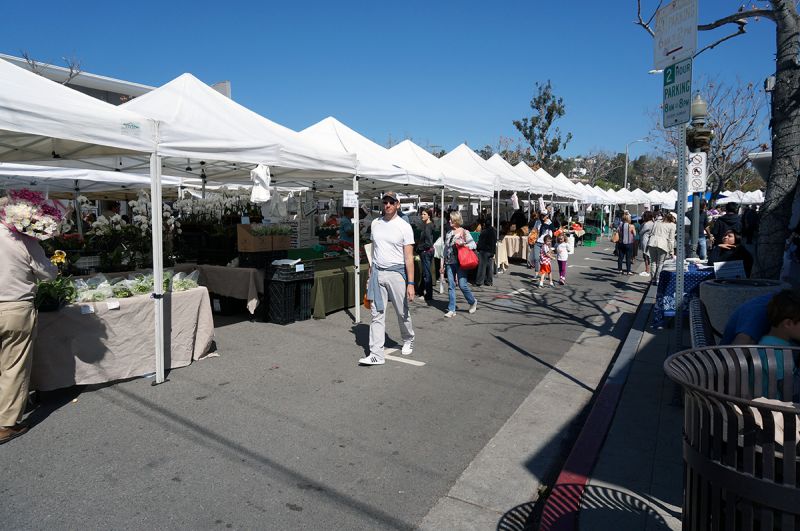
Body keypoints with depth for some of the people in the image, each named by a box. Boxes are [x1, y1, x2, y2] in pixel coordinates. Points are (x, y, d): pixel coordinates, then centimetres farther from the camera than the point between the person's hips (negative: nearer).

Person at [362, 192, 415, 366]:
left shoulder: (404, 227, -6)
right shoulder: (375, 223, 9)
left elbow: (409, 257, -9)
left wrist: (410, 283, -14)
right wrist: (370, 274, 13)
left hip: (396, 272, -4)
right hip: (377, 272, 4)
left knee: (402, 312, 10)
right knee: (377, 314, 1)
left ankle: (408, 340, 36)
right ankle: (376, 354, 3)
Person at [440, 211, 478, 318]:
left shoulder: (464, 232, -2)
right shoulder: (449, 233, 14)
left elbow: (473, 244, -5)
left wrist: (463, 244, -21)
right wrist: (443, 264, 15)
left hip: (460, 262, -5)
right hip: (449, 263, 5)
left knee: (462, 284, -6)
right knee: (451, 286, 2)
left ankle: (473, 302, 21)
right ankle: (451, 310, 7)